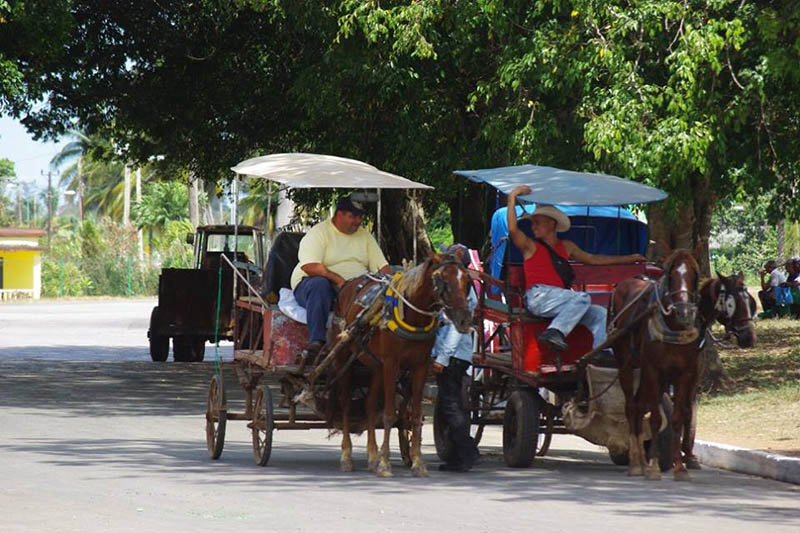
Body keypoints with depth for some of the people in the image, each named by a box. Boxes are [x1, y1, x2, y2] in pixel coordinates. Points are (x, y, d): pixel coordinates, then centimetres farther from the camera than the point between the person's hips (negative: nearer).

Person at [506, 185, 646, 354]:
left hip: (560, 301, 6)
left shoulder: (566, 247, 27)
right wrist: (512, 198, -8)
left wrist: (628, 258, 36)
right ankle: (555, 332, -40)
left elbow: (593, 259, 35)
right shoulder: (531, 247, 10)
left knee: (599, 314, -5)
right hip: (539, 297, -6)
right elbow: (512, 229, -9)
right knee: (582, 298, -26)